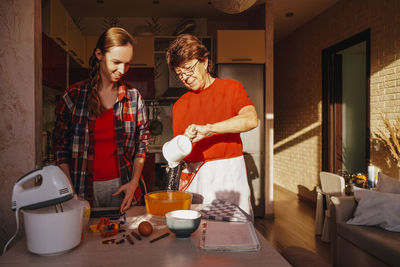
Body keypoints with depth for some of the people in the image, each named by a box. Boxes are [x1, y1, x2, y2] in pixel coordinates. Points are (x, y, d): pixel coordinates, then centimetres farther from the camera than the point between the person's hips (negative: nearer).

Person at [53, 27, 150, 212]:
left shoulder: (134, 97, 0)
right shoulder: (73, 96, -3)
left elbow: (141, 144, 5)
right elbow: (60, 147, 0)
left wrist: (134, 182, -3)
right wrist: (69, 192, -6)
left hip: (120, 187, 1)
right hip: (83, 189, -1)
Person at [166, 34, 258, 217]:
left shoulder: (230, 88, 0)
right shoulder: (179, 105, 11)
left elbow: (251, 119, -20)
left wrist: (208, 129, -26)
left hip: (227, 174, -3)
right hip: (193, 176, 3)